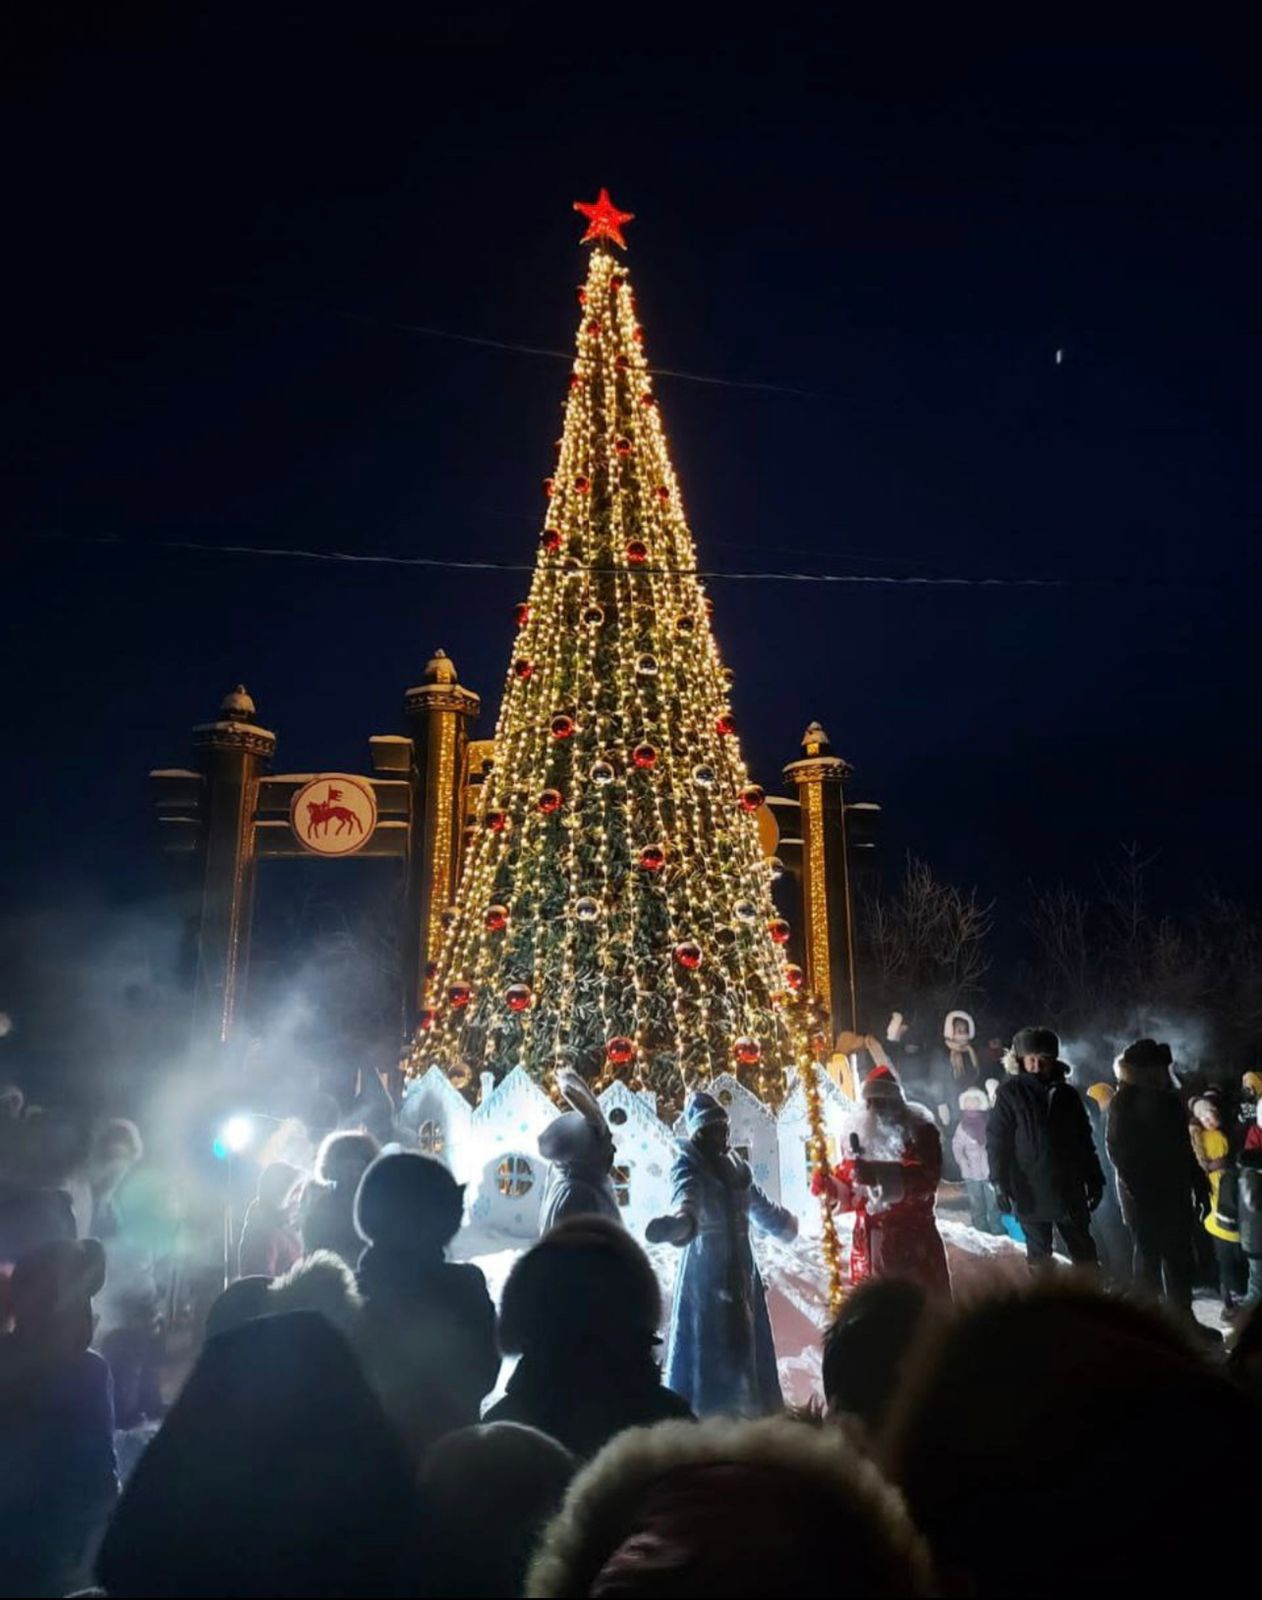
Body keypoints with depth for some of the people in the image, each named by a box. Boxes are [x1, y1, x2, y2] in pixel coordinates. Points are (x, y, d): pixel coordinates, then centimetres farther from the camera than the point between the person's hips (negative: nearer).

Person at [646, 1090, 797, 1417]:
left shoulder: (735, 1165, 6)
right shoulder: (688, 1166, -17)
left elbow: (758, 1203, 26)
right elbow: (687, 1201, -40)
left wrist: (784, 1222, 42)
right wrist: (679, 1222, -63)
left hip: (740, 1269, 7)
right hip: (706, 1271, -7)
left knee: (746, 1343, 15)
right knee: (709, 1346, -6)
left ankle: (747, 1412, 30)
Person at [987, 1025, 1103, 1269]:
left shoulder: (1067, 1093, 5)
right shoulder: (1010, 1092, -6)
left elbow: (1084, 1141, 14)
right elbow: (996, 1140, -7)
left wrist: (1094, 1180, 12)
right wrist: (1000, 1182, -13)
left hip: (1069, 1188, 4)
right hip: (1029, 1190, -3)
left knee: (1084, 1252, 13)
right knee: (1039, 1255, 7)